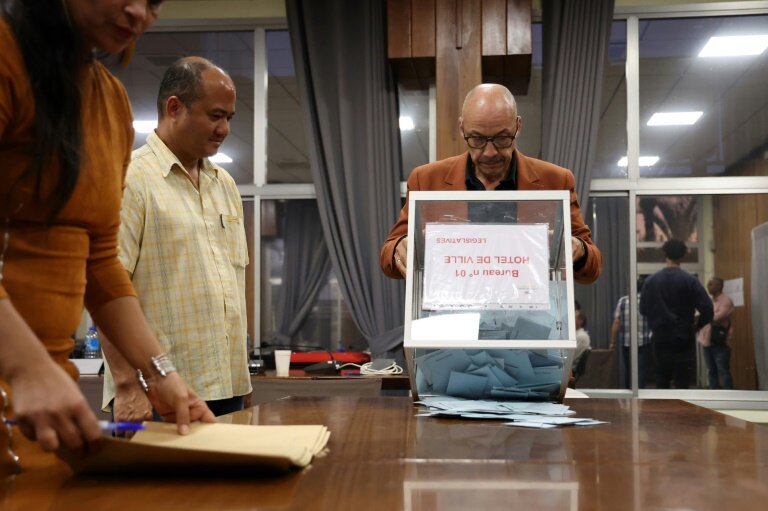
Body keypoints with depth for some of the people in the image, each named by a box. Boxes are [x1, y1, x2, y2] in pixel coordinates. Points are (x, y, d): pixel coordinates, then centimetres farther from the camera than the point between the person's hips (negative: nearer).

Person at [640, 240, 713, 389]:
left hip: (660, 339, 3)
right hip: (683, 339, -3)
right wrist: (697, 326, 4)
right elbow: (707, 309, -13)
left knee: (661, 383, 15)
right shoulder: (690, 280, -8)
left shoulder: (650, 281, 0)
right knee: (682, 384, 1)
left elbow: (643, 309, 4)